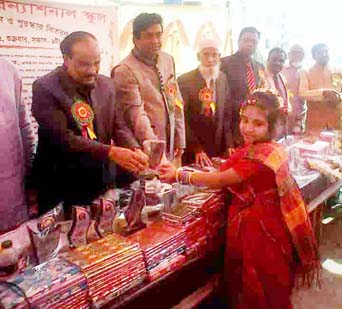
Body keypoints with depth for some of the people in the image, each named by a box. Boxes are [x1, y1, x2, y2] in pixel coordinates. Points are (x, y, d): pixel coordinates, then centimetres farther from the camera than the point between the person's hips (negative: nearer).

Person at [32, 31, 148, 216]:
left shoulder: (105, 84, 4)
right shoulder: (45, 88, -14)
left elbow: (118, 126, 5)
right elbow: (63, 138, -22)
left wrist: (134, 150, -15)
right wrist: (111, 152, -29)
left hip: (101, 181, 5)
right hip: (61, 188, -5)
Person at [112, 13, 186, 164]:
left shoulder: (168, 60, 7)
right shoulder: (125, 70, -15)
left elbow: (176, 102, 10)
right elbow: (137, 115, -22)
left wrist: (179, 140, 8)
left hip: (169, 148, 6)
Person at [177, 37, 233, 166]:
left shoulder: (222, 78, 7)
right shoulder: (184, 81, -10)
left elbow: (227, 114, 9)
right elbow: (182, 119, -11)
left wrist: (229, 144, 1)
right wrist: (197, 149, -16)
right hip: (192, 153, -4)